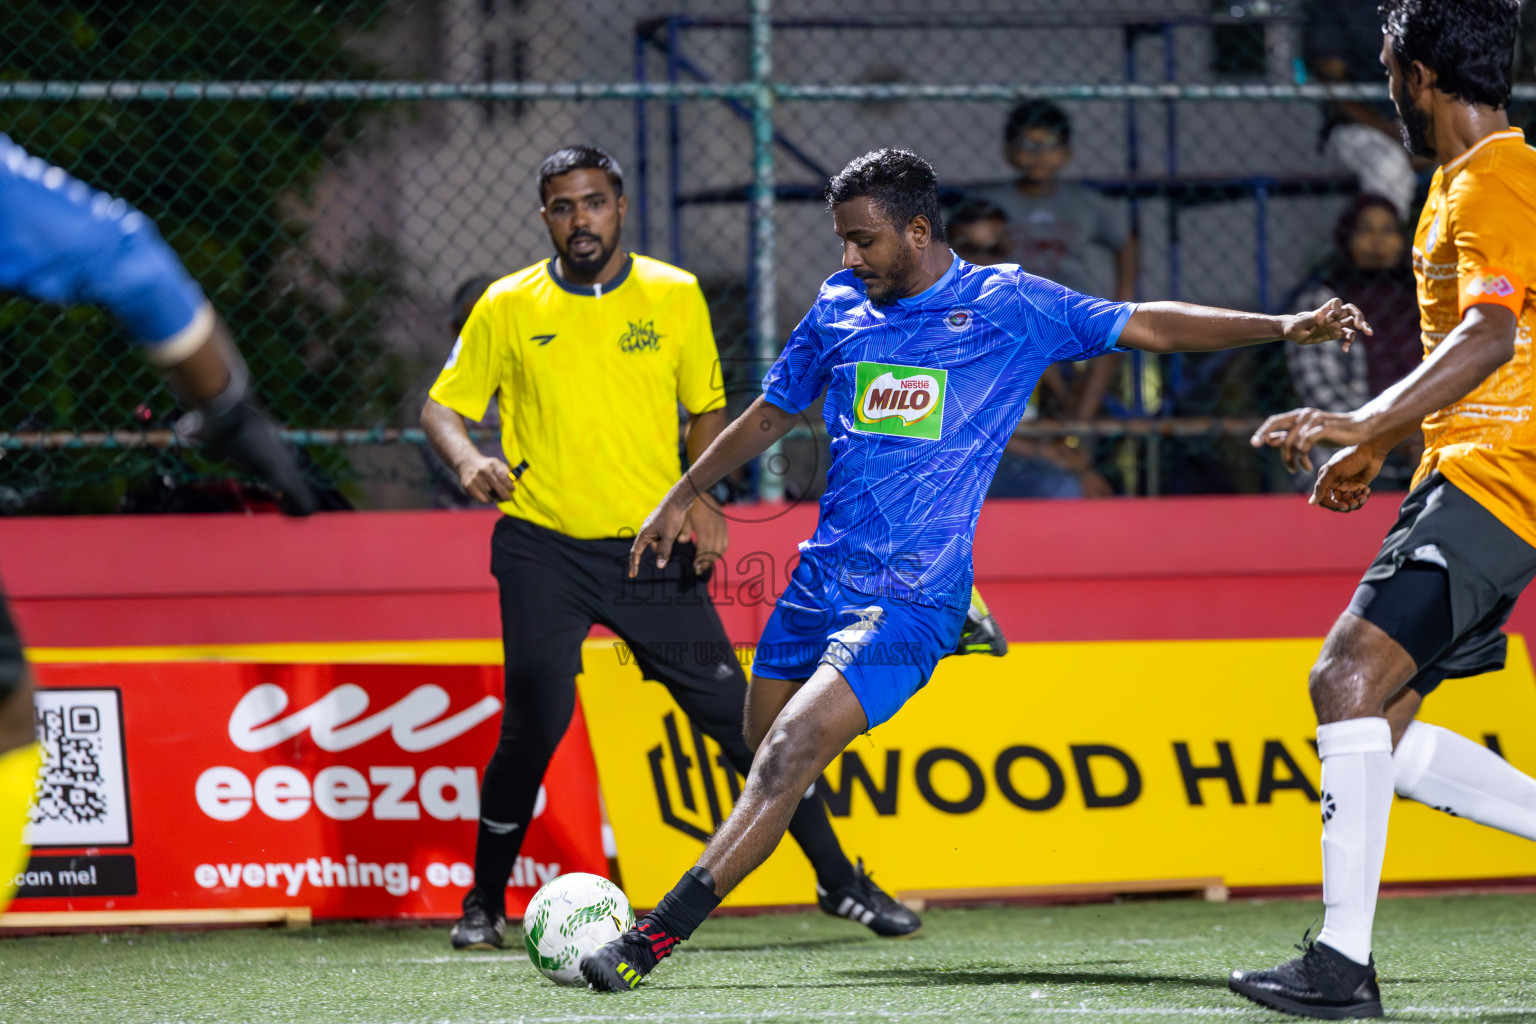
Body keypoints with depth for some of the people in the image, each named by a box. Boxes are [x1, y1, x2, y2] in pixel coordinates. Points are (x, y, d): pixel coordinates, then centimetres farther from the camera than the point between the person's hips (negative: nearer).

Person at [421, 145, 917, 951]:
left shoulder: (674, 295, 4)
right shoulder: (508, 307, 0)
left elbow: (707, 408, 14)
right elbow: (442, 406, 7)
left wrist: (704, 496, -3)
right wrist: (468, 460, -16)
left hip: (652, 549, 1)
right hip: (544, 550, -1)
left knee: (736, 714, -1)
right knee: (534, 725, -12)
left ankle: (839, 882, 10)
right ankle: (484, 902, 7)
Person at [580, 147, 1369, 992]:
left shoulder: (1008, 305, -3)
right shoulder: (840, 307, 10)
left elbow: (1145, 325, -2)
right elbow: (773, 412, 25)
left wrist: (1281, 327, -10)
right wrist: (685, 494, 27)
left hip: (910, 601, -6)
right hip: (820, 578, 6)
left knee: (788, 754, -19)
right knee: (765, 743, 9)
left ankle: (652, 939, -23)